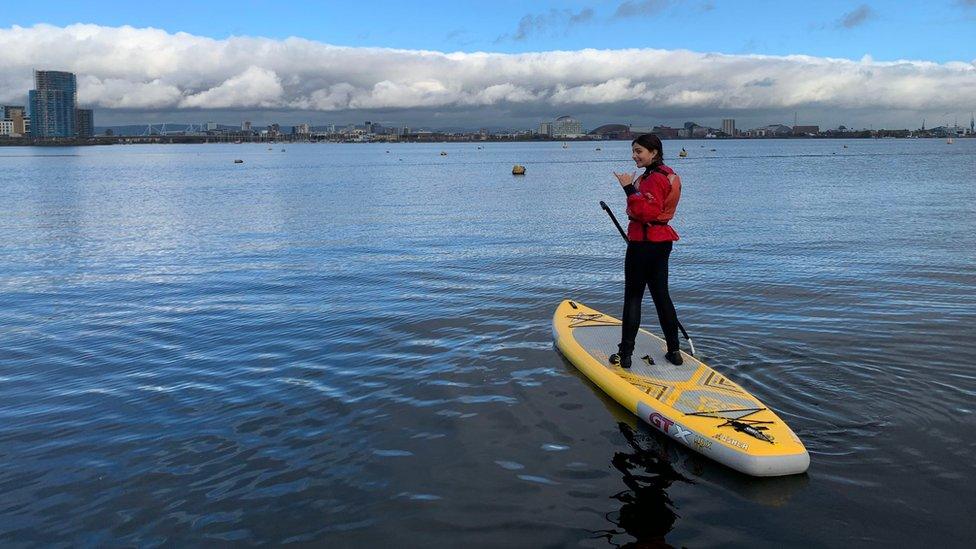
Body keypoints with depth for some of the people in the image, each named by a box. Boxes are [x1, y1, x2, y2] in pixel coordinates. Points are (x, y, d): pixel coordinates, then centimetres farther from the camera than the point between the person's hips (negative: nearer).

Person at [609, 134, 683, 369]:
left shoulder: (654, 178, -17)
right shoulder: (666, 174, 16)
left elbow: (647, 212, -26)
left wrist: (629, 188, -24)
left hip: (644, 243, -10)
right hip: (661, 241, 10)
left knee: (633, 296, -3)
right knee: (661, 295, 14)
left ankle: (625, 354, 1)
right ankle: (674, 351, 19)